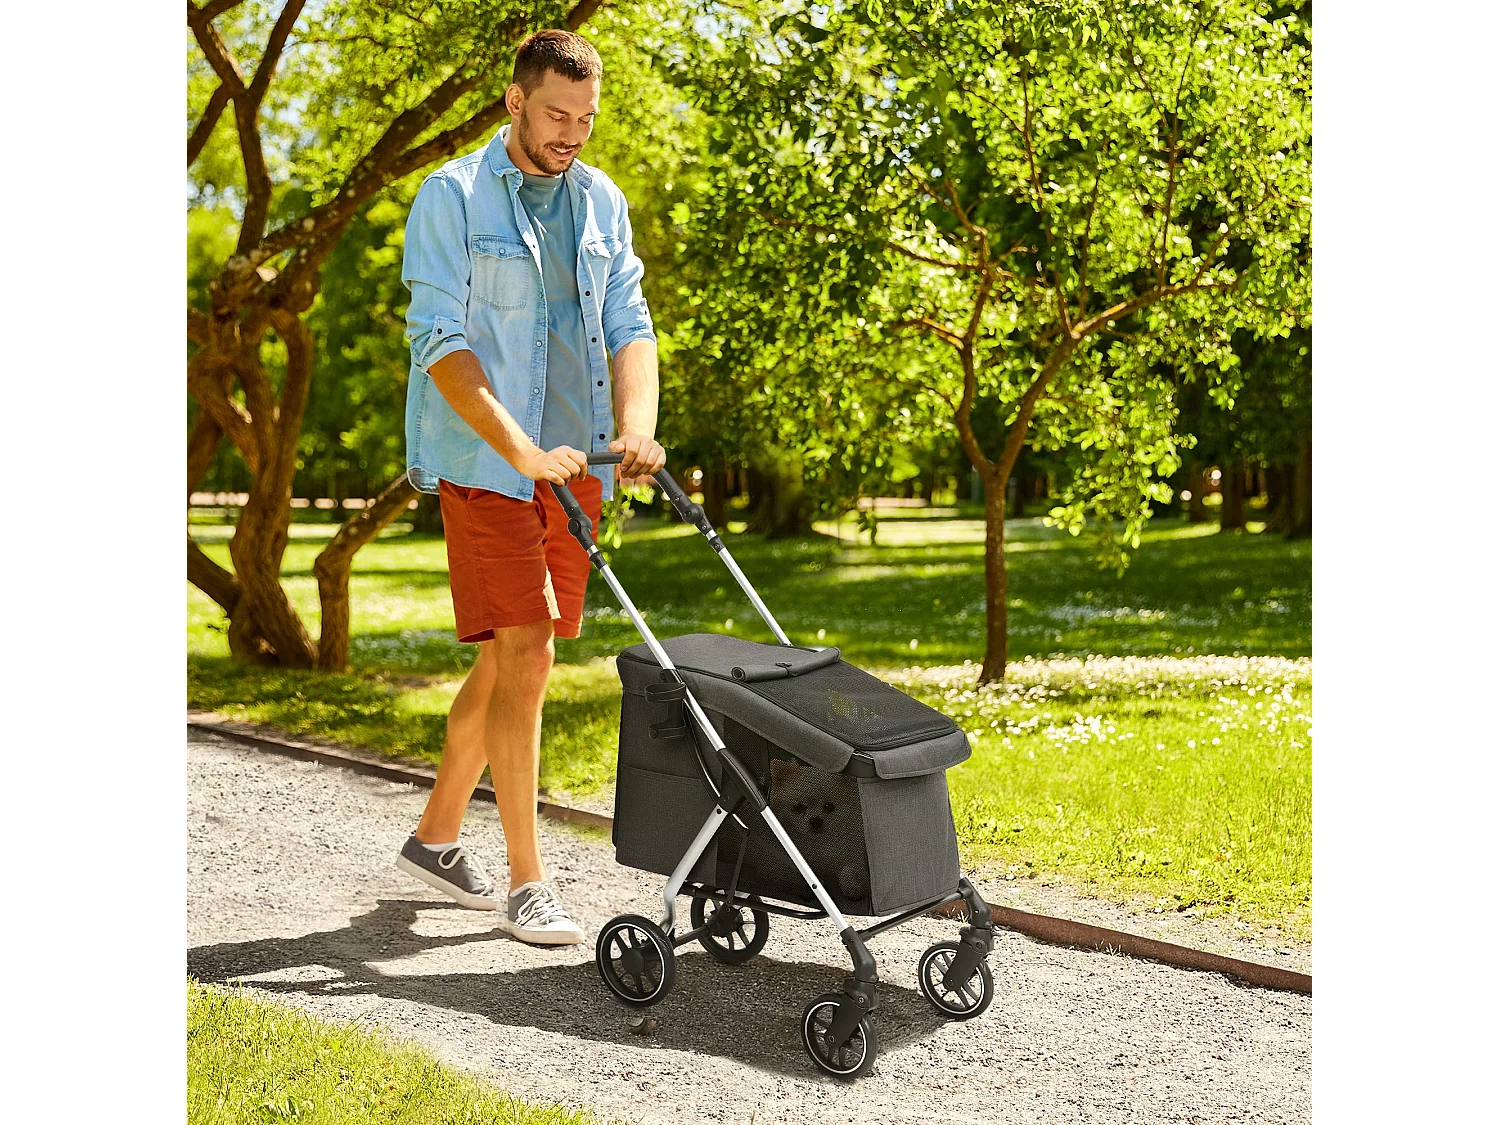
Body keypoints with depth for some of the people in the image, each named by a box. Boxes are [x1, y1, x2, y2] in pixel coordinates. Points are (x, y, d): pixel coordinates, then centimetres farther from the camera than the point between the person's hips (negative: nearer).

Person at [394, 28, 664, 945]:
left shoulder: (601, 202, 11)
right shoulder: (453, 197, -6)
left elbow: (628, 323, 7)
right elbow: (440, 342, -14)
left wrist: (636, 424, -13)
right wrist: (523, 453, -24)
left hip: (576, 463, 6)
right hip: (486, 461, -6)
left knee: (510, 659, 12)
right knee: (524, 654, -11)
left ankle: (437, 836, 29)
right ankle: (527, 883, -2)